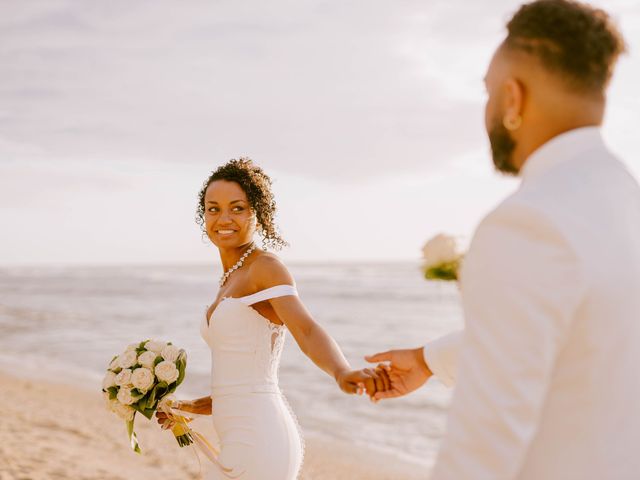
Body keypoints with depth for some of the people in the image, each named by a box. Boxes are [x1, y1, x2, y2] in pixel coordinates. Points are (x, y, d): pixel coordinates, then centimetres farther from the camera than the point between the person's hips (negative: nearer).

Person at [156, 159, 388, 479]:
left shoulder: (267, 268, -9)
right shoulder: (233, 284, 17)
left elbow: (308, 332, -27)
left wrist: (343, 373, -46)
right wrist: (195, 407, 21)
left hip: (257, 447, -9)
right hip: (254, 443, 9)